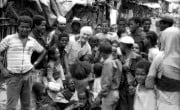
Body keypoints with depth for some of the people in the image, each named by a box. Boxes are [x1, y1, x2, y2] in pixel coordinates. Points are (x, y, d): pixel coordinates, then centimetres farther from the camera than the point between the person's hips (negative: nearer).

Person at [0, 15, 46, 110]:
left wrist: (35, 64, 11)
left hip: (27, 76, 4)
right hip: (13, 76, -4)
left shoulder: (32, 41, 8)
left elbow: (43, 51, 23)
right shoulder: (9, 39, -3)